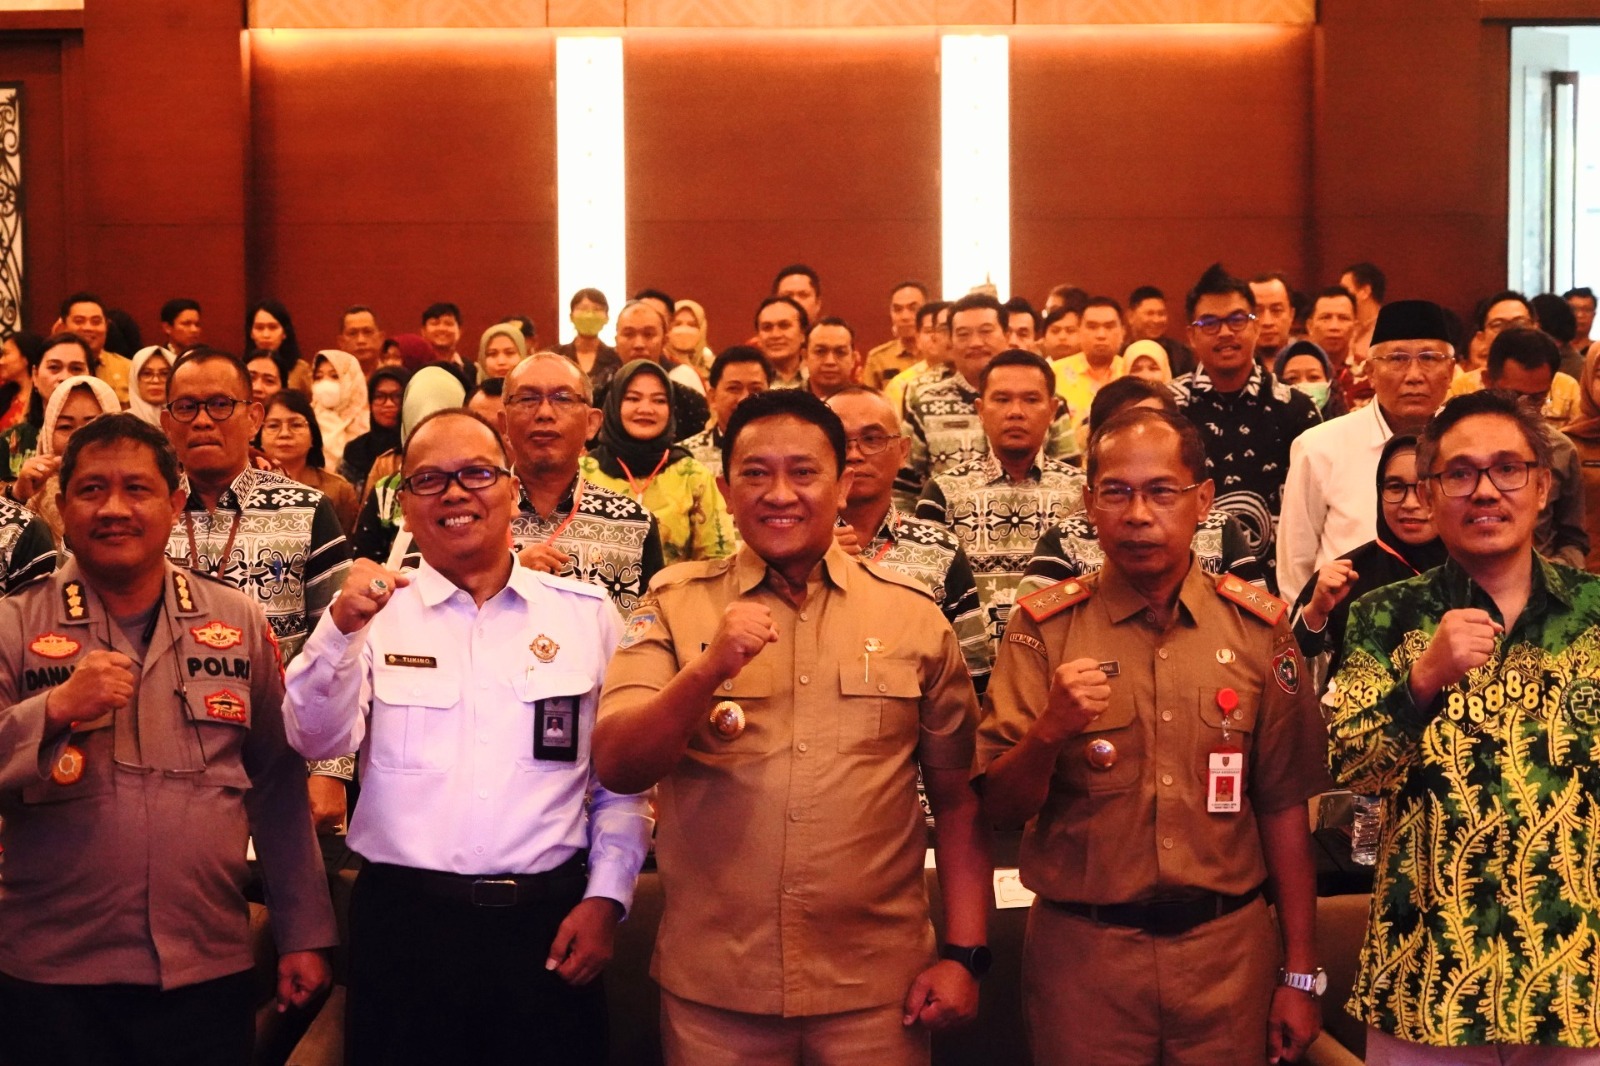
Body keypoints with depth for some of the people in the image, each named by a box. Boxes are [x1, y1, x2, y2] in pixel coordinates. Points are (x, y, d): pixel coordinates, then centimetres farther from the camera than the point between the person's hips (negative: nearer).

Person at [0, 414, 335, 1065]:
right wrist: (55, 708, -22)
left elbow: (276, 786, 7)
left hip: (211, 971, 1)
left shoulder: (239, 624, 4)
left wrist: (303, 934, 6)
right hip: (53, 978, -1)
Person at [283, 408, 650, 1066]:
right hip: (402, 920, 0)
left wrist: (606, 898, 0)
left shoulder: (587, 613, 4)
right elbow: (317, 742, -9)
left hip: (550, 925, 1)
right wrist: (342, 628, -23)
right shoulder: (376, 610, 3)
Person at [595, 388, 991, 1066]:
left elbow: (959, 799, 5)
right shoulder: (674, 605, 0)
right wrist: (708, 670, -24)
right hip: (712, 989, 0)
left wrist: (965, 954, -1)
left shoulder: (914, 617, 1)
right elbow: (617, 769, -10)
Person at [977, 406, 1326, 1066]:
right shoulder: (1045, 628, -3)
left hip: (1229, 950, 1)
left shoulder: (1257, 626, 1)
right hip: (1082, 954, -1)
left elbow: (1283, 805, 3)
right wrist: (1050, 732, -25)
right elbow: (1000, 808, -6)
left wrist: (1300, 974, 4)